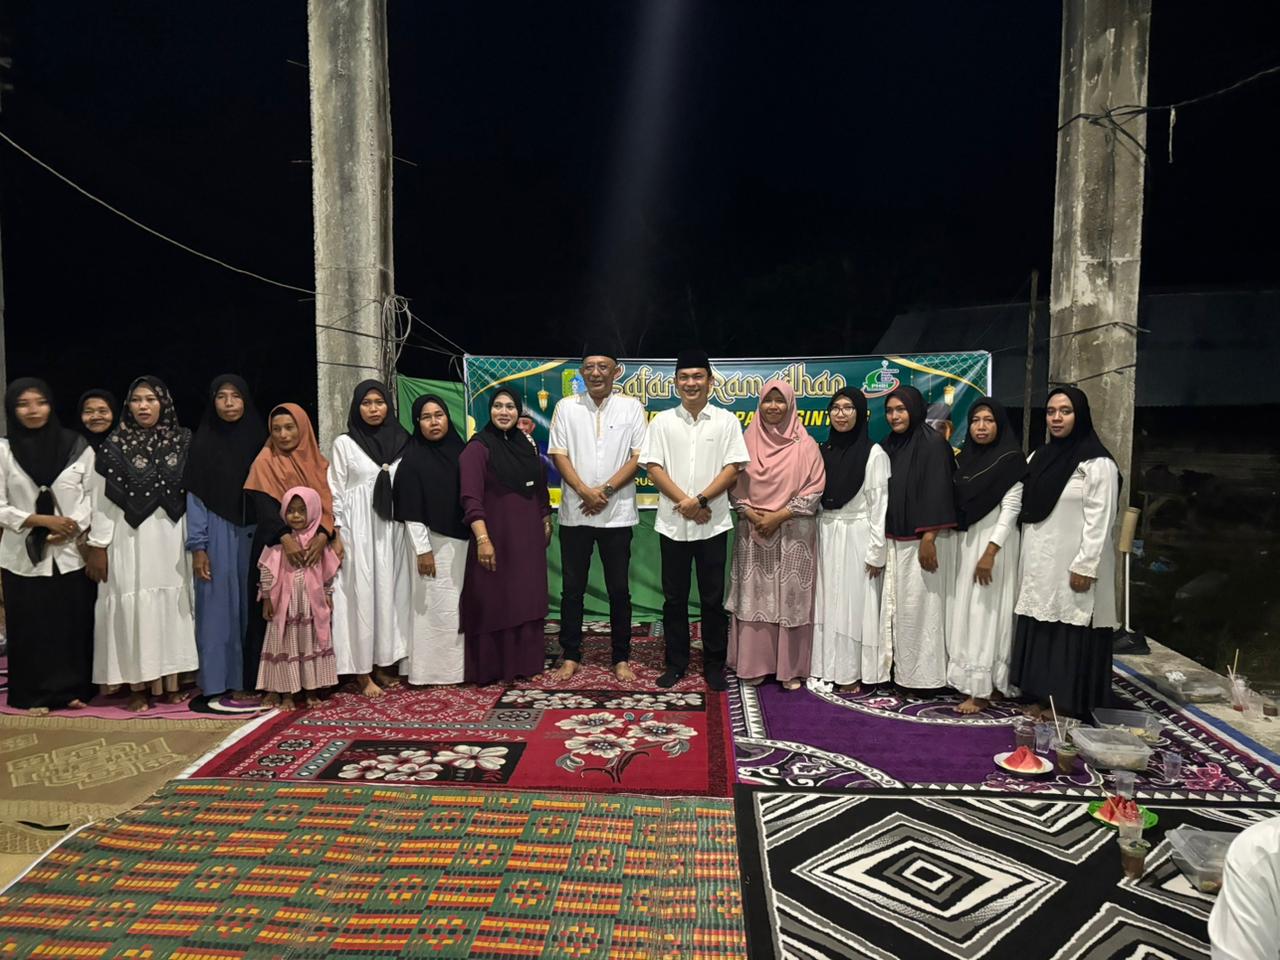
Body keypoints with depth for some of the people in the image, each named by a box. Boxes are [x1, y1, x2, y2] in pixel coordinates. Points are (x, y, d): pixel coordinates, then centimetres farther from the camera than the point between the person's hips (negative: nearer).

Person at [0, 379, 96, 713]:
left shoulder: (78, 447, 1)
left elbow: (93, 496, 0)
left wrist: (71, 529, -13)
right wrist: (43, 520, -14)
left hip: (70, 553, 1)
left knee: (74, 623, 7)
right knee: (30, 628, 6)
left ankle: (72, 689, 21)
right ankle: (35, 695, 19)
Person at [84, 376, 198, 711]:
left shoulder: (183, 441, 3)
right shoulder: (114, 445, 0)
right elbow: (102, 500, 0)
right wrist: (98, 546, -4)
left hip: (173, 535, 1)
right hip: (130, 536, -1)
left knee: (173, 601, 6)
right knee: (134, 603, 1)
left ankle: (173, 681, 16)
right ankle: (138, 685, 10)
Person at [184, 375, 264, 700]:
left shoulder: (259, 438, 6)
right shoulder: (203, 441, 0)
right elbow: (195, 497, -2)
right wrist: (197, 547, -8)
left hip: (253, 535, 2)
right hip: (217, 536, -2)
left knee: (250, 606, 6)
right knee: (218, 607, 1)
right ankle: (217, 682, 8)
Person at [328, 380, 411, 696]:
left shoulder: (401, 443, 8)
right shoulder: (344, 443, 1)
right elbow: (336, 493, 0)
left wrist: (410, 530, 8)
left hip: (391, 528, 3)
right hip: (358, 529, -3)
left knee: (390, 591, 5)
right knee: (361, 593, -2)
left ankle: (384, 663, 16)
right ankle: (362, 671, 5)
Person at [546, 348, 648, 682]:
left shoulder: (632, 407, 1)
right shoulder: (566, 407, 4)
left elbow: (639, 456, -3)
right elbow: (559, 455, 0)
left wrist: (606, 490, -13)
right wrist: (585, 492, -13)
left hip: (617, 513, -1)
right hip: (575, 512, 1)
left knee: (619, 589, 6)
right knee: (572, 587, 8)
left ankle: (621, 657, 19)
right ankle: (570, 655, 21)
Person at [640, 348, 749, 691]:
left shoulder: (726, 421, 1)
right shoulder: (662, 421, 5)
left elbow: (733, 468, -4)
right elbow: (653, 467, -1)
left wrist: (700, 500, -14)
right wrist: (684, 502, -11)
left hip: (713, 523, -1)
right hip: (672, 523, 1)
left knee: (713, 598, 7)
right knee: (674, 597, 9)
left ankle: (714, 665, 20)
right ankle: (676, 662, 23)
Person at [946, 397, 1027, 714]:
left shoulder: (1010, 460, -8)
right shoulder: (964, 459, 10)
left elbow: (1011, 508, -14)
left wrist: (990, 552, -21)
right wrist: (954, 544, 5)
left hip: (993, 543, -6)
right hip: (965, 542, 6)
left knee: (987, 613, -3)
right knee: (967, 611, 9)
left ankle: (983, 689, 3)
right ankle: (970, 680, 18)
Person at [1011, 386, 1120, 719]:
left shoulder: (1097, 463, -9)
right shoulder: (1040, 457, 13)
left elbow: (1099, 520, -14)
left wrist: (1085, 566, -19)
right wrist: (1026, 559, 13)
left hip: (1071, 566, -7)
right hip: (1038, 564, 7)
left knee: (1071, 633, -1)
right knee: (1040, 631, 10)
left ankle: (1068, 705, 8)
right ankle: (1042, 697, 19)